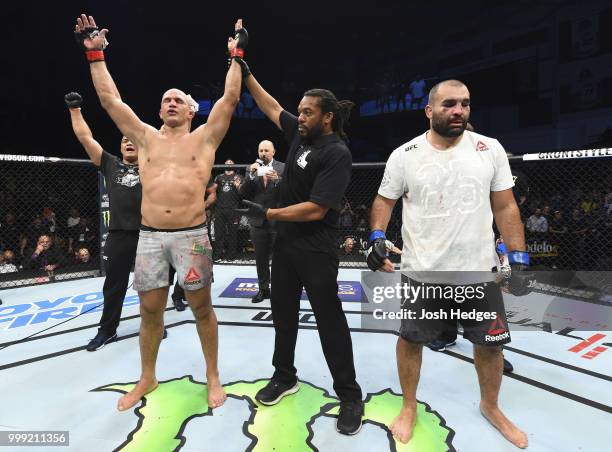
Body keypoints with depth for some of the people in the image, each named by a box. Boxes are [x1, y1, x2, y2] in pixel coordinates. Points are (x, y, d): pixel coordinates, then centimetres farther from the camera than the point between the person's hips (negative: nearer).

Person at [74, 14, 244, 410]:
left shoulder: (204, 138, 7)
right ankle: (147, 378, 31)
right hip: (149, 236, 3)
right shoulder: (146, 138, 14)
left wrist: (236, 56, 5)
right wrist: (95, 54, 15)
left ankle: (213, 377, 23)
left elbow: (230, 98, 2)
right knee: (150, 309, 11)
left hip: (192, 235, -3)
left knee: (201, 306, 5)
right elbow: (110, 99, 14)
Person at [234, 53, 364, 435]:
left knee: (329, 320, 2)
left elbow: (315, 209, -23)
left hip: (316, 250, -8)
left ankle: (350, 396, 19)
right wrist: (246, 74, 20)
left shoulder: (337, 153, -18)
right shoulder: (300, 132, 5)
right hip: (285, 243, 8)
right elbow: (272, 107, 21)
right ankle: (285, 377, 36)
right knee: (283, 312, 17)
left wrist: (267, 214, -16)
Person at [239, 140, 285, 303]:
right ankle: (263, 289, 26)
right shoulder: (251, 169, 8)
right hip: (258, 220, 3)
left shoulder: (283, 168, 1)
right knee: (261, 258, 13)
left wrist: (277, 179, -25)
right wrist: (251, 175, -14)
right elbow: (243, 194, -1)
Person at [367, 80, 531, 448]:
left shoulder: (491, 149, -1)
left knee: (491, 344, 15)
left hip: (479, 271, 2)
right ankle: (409, 407, 36)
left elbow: (505, 207, 3)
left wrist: (520, 260, 0)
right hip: (422, 272, -1)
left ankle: (490, 406, 44)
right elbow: (384, 200, 4)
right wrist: (377, 237, -12)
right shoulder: (404, 155, -5)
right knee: (411, 340, 10)